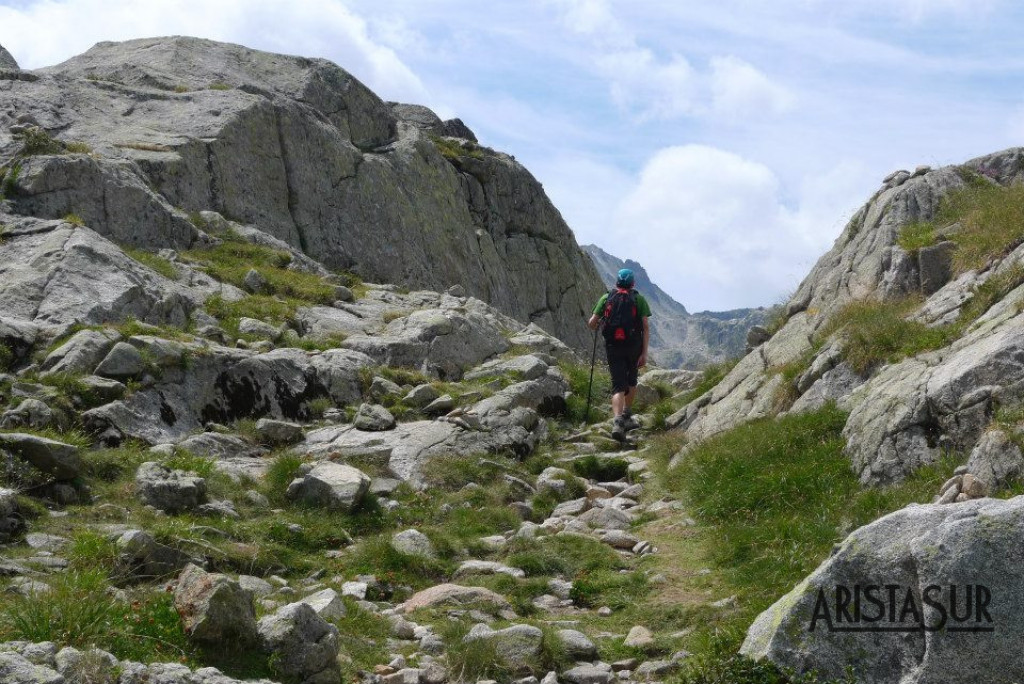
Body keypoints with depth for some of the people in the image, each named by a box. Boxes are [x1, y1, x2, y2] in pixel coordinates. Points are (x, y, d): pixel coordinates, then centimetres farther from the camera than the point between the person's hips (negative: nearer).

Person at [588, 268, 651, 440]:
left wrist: (596, 326, 25)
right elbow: (646, 327, -4)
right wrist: (644, 353, -4)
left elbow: (592, 323, 0)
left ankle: (617, 421, -23)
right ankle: (627, 416, 32)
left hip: (613, 347, 0)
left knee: (618, 386, -2)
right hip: (634, 346, 0)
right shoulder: (639, 299, 3)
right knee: (631, 381, 24)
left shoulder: (606, 298, 6)